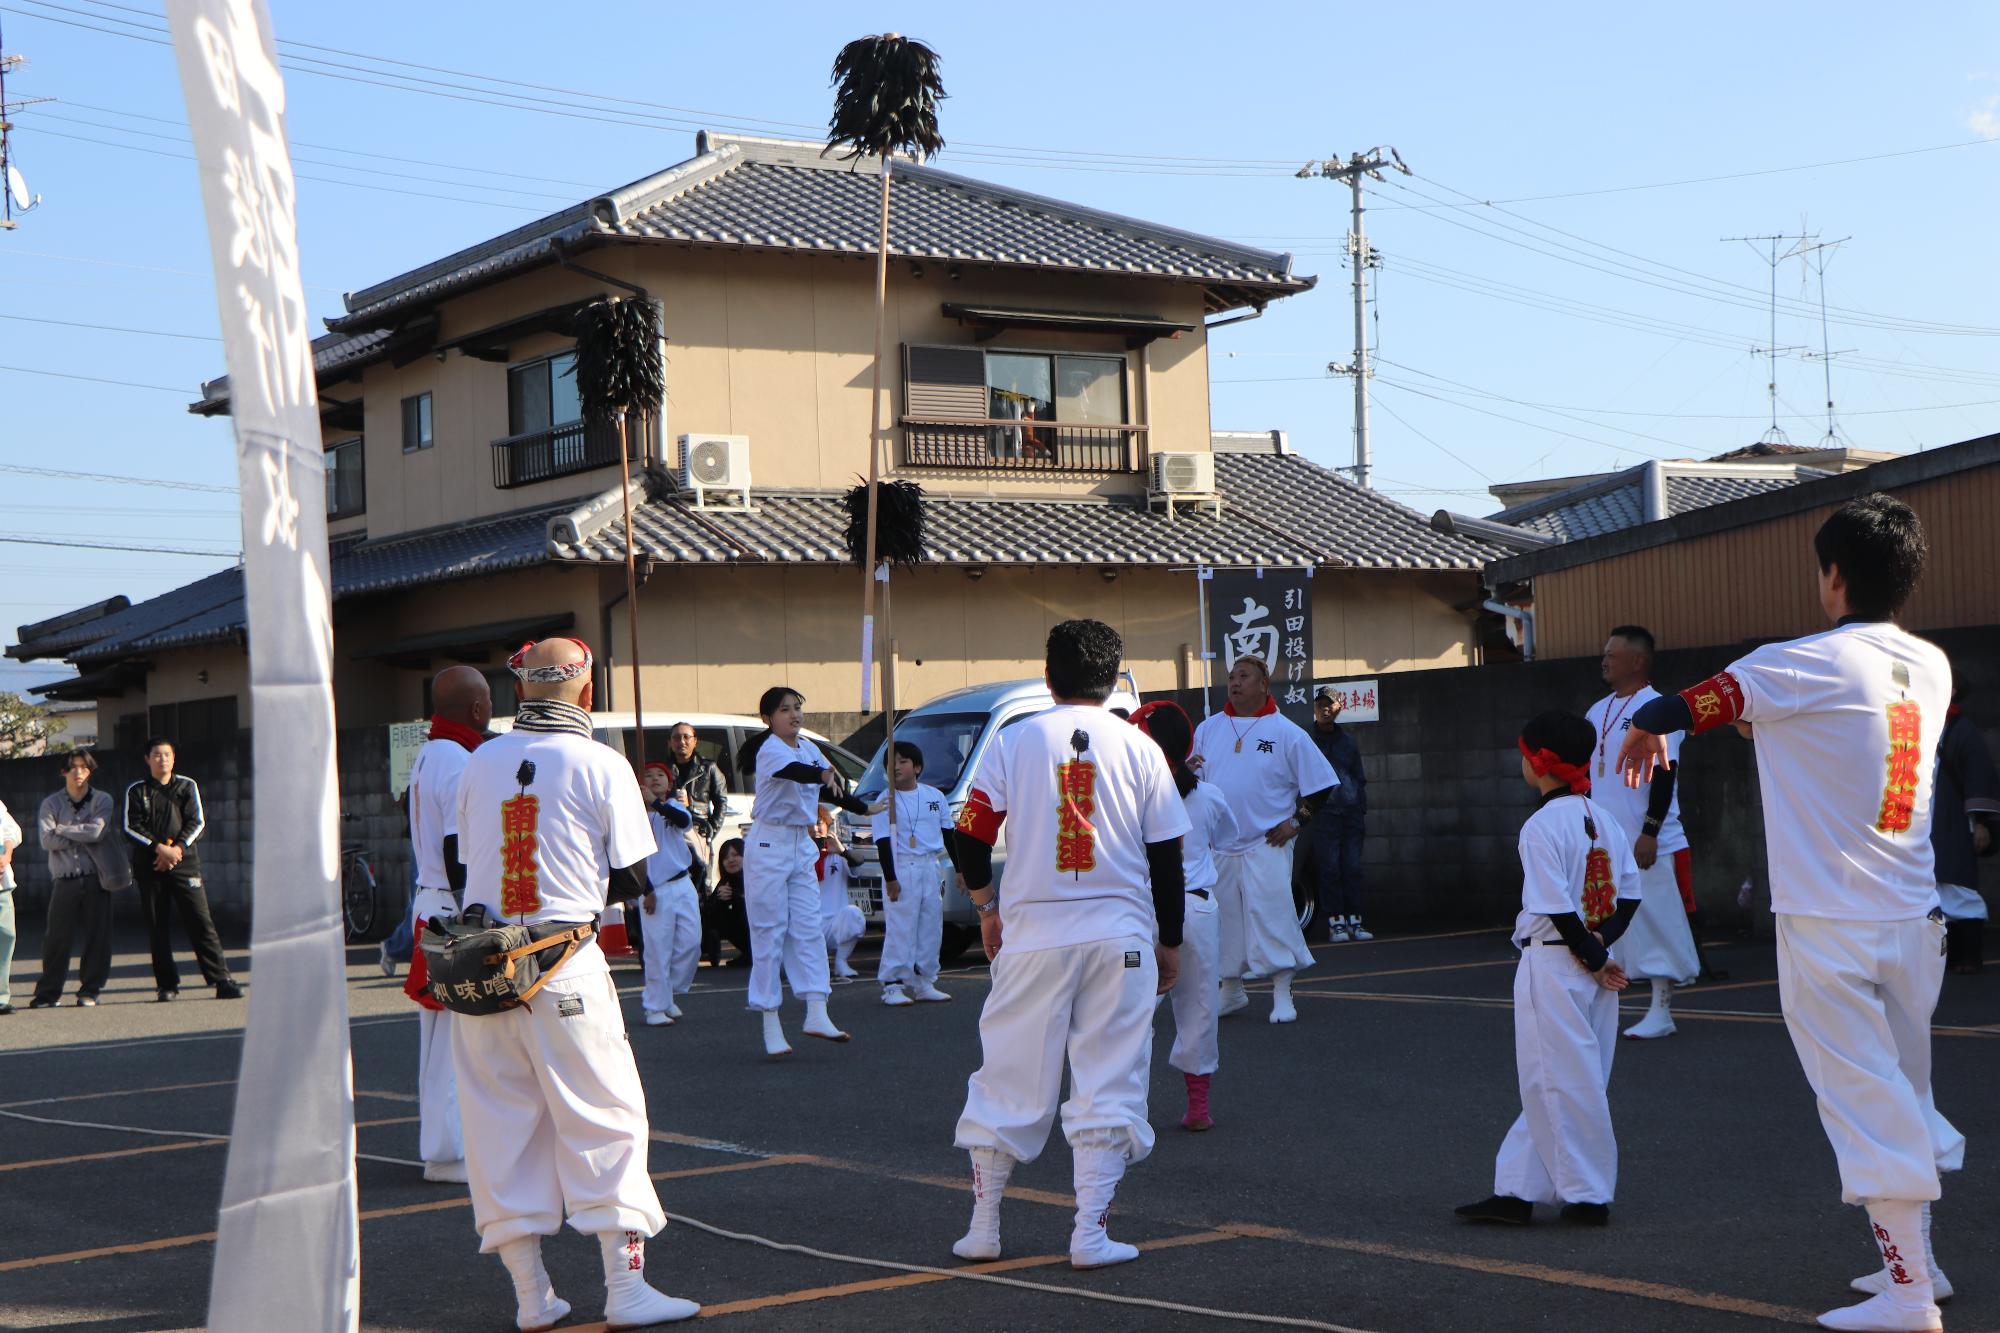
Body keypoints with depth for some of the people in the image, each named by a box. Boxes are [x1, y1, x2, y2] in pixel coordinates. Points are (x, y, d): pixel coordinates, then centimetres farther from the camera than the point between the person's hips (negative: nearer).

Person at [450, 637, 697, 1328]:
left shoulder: (478, 763, 8)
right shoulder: (602, 765, -4)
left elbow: (469, 861, 15)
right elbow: (633, 879, -1)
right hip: (565, 968, -4)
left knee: (502, 1124, 9)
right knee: (604, 1118, 4)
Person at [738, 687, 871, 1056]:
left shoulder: (808, 748, 9)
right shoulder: (770, 750, -15)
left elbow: (830, 788, 22)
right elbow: (794, 772, -37)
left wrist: (864, 809, 18)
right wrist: (824, 774, -56)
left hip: (802, 846, 7)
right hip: (769, 846, -7)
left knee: (809, 929, 2)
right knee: (770, 932, -3)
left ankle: (816, 1014, 1)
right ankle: (771, 1024, 0)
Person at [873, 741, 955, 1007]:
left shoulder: (934, 796, 8)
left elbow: (949, 833, 15)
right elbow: (883, 841, -7)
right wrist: (890, 878, -14)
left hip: (931, 867, 5)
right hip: (901, 868, -5)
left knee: (931, 926, 8)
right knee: (900, 927, -8)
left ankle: (924, 982, 17)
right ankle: (893, 985, -5)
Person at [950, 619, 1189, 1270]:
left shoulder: (1015, 741, 0)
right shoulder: (1139, 749, 2)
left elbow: (970, 838, 0)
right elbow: (1166, 858, 4)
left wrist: (988, 908, 16)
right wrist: (1169, 942, 14)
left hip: (1033, 935, 0)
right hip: (1121, 935, 0)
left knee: (1010, 1076, 10)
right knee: (1109, 1084, 5)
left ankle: (983, 1227, 16)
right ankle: (1090, 1234, 2)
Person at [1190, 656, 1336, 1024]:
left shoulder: (1287, 733, -1)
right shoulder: (1207, 730, 11)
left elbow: (1318, 787, 2)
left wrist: (1296, 822, -7)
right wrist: (1186, 772, -6)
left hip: (1266, 845, -4)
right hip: (1217, 846, 4)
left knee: (1272, 915, -11)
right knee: (1223, 918, 9)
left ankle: (1282, 996, -5)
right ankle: (1231, 990, 25)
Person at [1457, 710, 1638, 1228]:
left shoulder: (1541, 825, -16)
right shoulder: (1602, 819, 9)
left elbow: (1557, 908, -21)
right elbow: (1630, 892, 9)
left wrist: (1594, 958, -10)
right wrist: (1600, 943, 0)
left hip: (1552, 965, -9)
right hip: (1594, 969, 9)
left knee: (1556, 1082, 1)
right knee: (1561, 1082, 13)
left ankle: (1588, 1194, 7)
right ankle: (1517, 1190, 17)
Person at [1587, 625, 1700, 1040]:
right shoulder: (1597, 712, 15)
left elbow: (1664, 773, -14)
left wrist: (1649, 832, -18)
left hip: (1648, 845, -8)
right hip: (1604, 842, 8)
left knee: (1656, 924, -2)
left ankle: (1661, 1013, 4)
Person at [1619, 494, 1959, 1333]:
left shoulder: (1804, 667, -12)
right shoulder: (1932, 667, 6)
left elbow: (1679, 709, -4)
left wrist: (1645, 731, 17)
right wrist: (1776, 720, 32)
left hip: (1829, 925, -6)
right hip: (1913, 917, 6)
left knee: (1866, 1103, -4)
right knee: (1904, 1096, 19)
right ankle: (1914, 1262, 31)